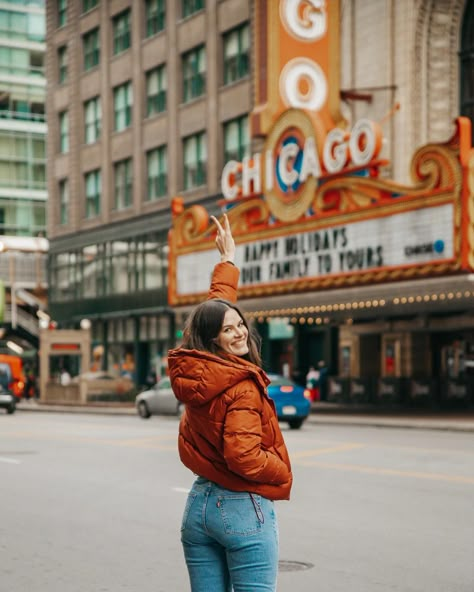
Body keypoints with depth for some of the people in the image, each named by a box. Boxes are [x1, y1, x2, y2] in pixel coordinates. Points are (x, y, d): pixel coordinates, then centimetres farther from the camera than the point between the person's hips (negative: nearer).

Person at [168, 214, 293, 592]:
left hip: (200, 504, 8)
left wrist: (228, 259, 32)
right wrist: (283, 472, -5)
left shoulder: (193, 371, 5)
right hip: (243, 508, -8)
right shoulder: (241, 388, -18)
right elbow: (244, 457, -25)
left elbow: (218, 306, 20)